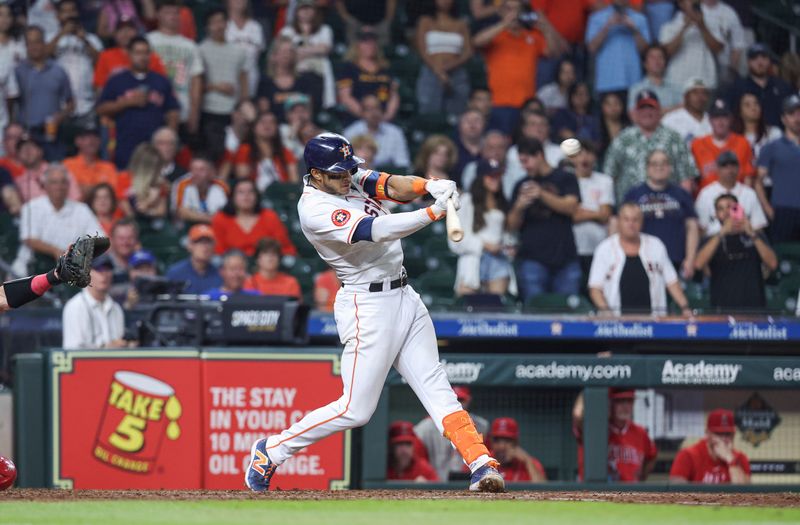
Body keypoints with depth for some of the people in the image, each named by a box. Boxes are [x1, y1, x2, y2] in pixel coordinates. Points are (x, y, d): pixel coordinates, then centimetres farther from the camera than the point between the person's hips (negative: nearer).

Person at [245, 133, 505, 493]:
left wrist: (430, 186, -27)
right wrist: (434, 212, -36)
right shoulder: (315, 209, -19)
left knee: (436, 388, 0)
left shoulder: (349, 177, 7)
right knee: (355, 410, -4)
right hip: (368, 305, -8)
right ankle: (270, 451, 11)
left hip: (404, 297, 8)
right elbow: (375, 231, -30)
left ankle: (481, 464, -6)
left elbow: (395, 187, -4)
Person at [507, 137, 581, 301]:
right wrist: (519, 207, -9)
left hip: (565, 258, -1)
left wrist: (542, 194, -16)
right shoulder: (522, 186, 14)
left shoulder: (565, 179, 8)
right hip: (532, 259, 1)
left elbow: (571, 207, -7)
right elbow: (512, 225, 12)